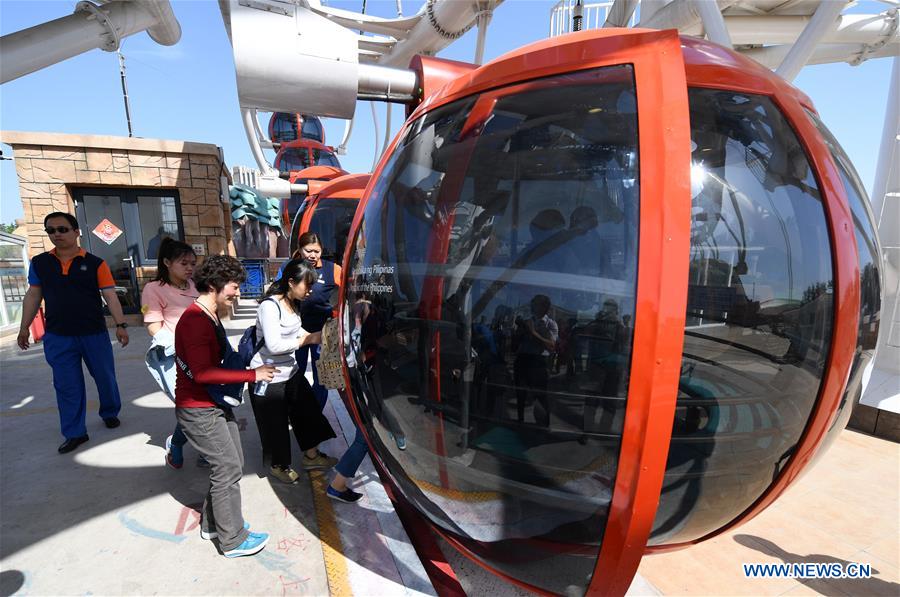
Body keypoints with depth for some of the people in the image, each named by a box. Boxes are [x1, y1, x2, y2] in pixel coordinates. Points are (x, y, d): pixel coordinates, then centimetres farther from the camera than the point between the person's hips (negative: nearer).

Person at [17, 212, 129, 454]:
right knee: (67, 386, 7)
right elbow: (33, 296, 11)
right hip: (57, 338, 2)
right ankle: (75, 433, 17)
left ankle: (110, 413, 34)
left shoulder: (95, 263, -4)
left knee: (105, 378, 11)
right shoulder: (39, 263, 4)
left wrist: (120, 325, -14)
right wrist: (24, 327, 10)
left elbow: (110, 296, -7)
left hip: (95, 334, -2)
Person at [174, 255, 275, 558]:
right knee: (228, 469, -1)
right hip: (199, 410, -10)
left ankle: (213, 523, 35)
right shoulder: (195, 319, -23)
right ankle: (233, 540, 15)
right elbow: (202, 373, -29)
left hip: (216, 404, 10)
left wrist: (245, 363, 4)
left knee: (231, 463, 17)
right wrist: (251, 375, -26)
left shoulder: (210, 316, 10)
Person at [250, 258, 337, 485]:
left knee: (307, 410, 15)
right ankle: (279, 465, 32)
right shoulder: (270, 306, -23)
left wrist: (314, 335, -1)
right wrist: (308, 339, -22)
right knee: (276, 422, 9)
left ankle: (311, 455, 34)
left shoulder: (293, 303, 3)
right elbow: (274, 345, -28)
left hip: (290, 371, 8)